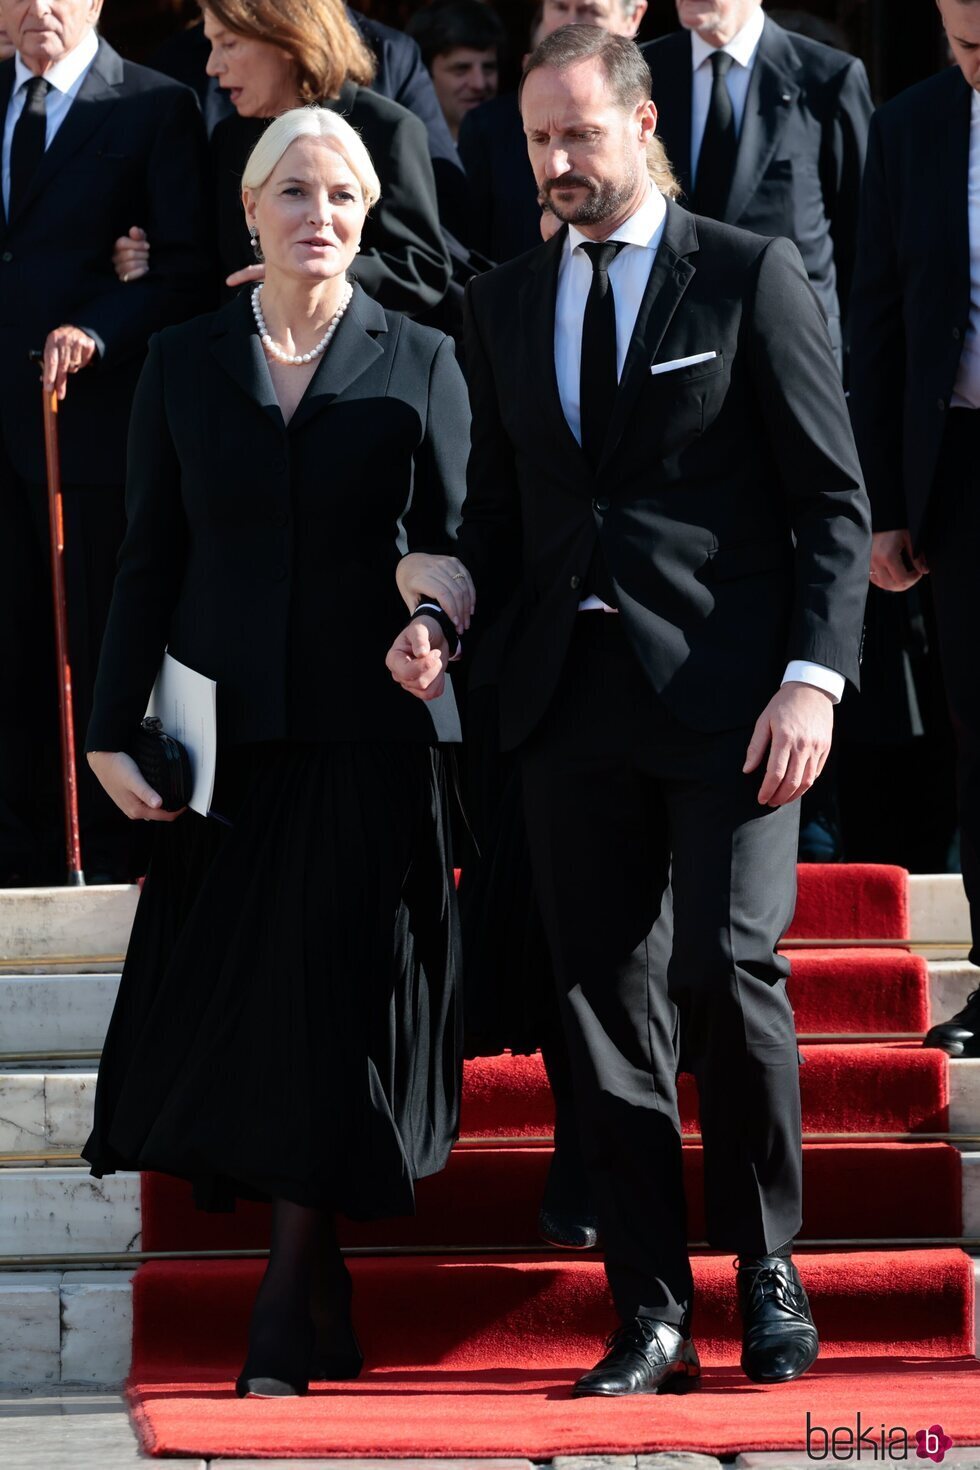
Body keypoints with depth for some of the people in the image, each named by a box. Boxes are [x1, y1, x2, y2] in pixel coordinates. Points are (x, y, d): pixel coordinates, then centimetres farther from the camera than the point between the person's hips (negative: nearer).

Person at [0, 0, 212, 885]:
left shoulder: (156, 109, -3)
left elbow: (191, 272, -9)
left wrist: (100, 331, -22)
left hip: (95, 415, -5)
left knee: (101, 654, 1)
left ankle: (111, 862, 9)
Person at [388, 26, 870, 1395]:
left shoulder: (750, 276, 1)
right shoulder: (506, 303, 14)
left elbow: (832, 496, -1)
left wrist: (815, 675, -11)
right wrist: (447, 618, 0)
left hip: (725, 690, -4)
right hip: (573, 697, 4)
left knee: (728, 966, -14)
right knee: (605, 998, 2)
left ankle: (767, 1268, 6)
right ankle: (653, 1314, 8)